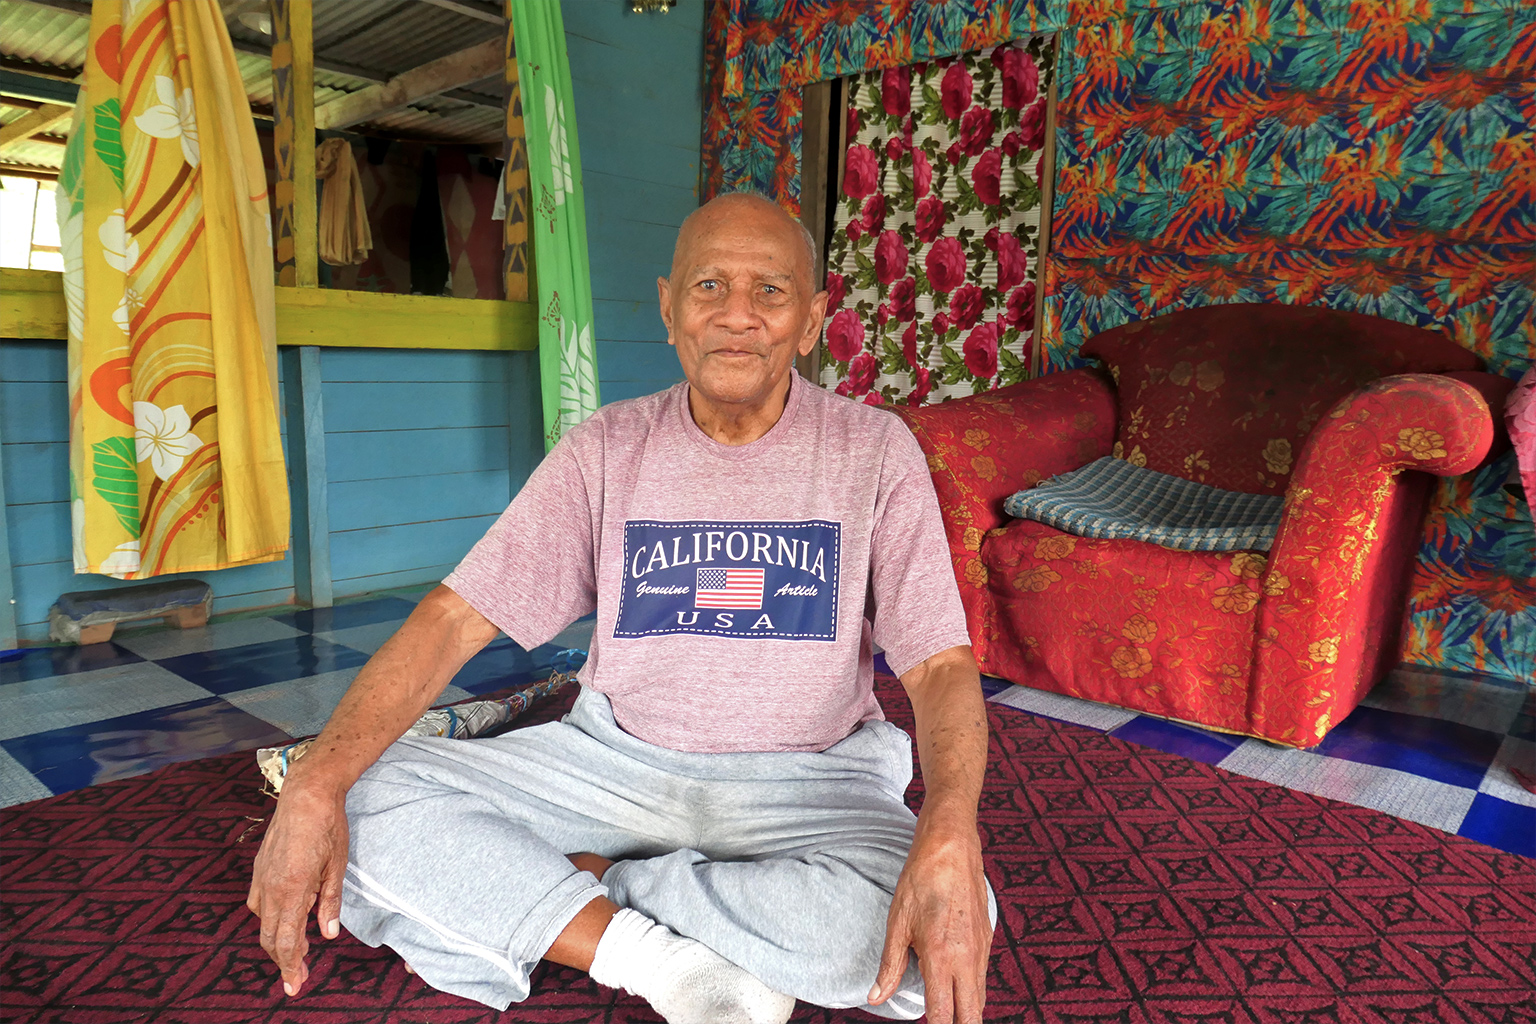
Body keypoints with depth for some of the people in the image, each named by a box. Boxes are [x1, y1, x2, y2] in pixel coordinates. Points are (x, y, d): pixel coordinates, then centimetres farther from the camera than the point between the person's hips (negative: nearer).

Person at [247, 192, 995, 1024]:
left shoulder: (875, 452, -5)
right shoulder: (607, 450, -1)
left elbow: (942, 667, -12)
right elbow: (453, 618, -6)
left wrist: (950, 839, -32)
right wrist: (316, 782, -22)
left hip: (806, 777, 0)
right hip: (619, 759, 1)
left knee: (936, 921, -33)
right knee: (365, 808, -17)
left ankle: (566, 883, -15)